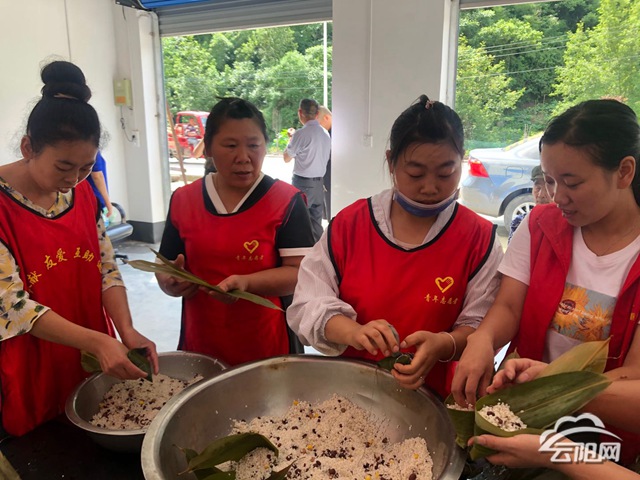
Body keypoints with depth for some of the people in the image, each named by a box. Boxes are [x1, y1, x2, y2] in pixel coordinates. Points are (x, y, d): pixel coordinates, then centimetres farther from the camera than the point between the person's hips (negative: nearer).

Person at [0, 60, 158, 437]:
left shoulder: (83, 192, -1)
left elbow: (106, 269, 1)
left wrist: (127, 331, -14)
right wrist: (97, 342, -29)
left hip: (94, 366, 5)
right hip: (31, 377, -5)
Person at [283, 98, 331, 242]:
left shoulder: (301, 134, -15)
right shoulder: (325, 133, 6)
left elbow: (287, 158, -4)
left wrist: (291, 138, 11)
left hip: (302, 183, -7)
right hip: (319, 182, 7)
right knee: (316, 222, 13)